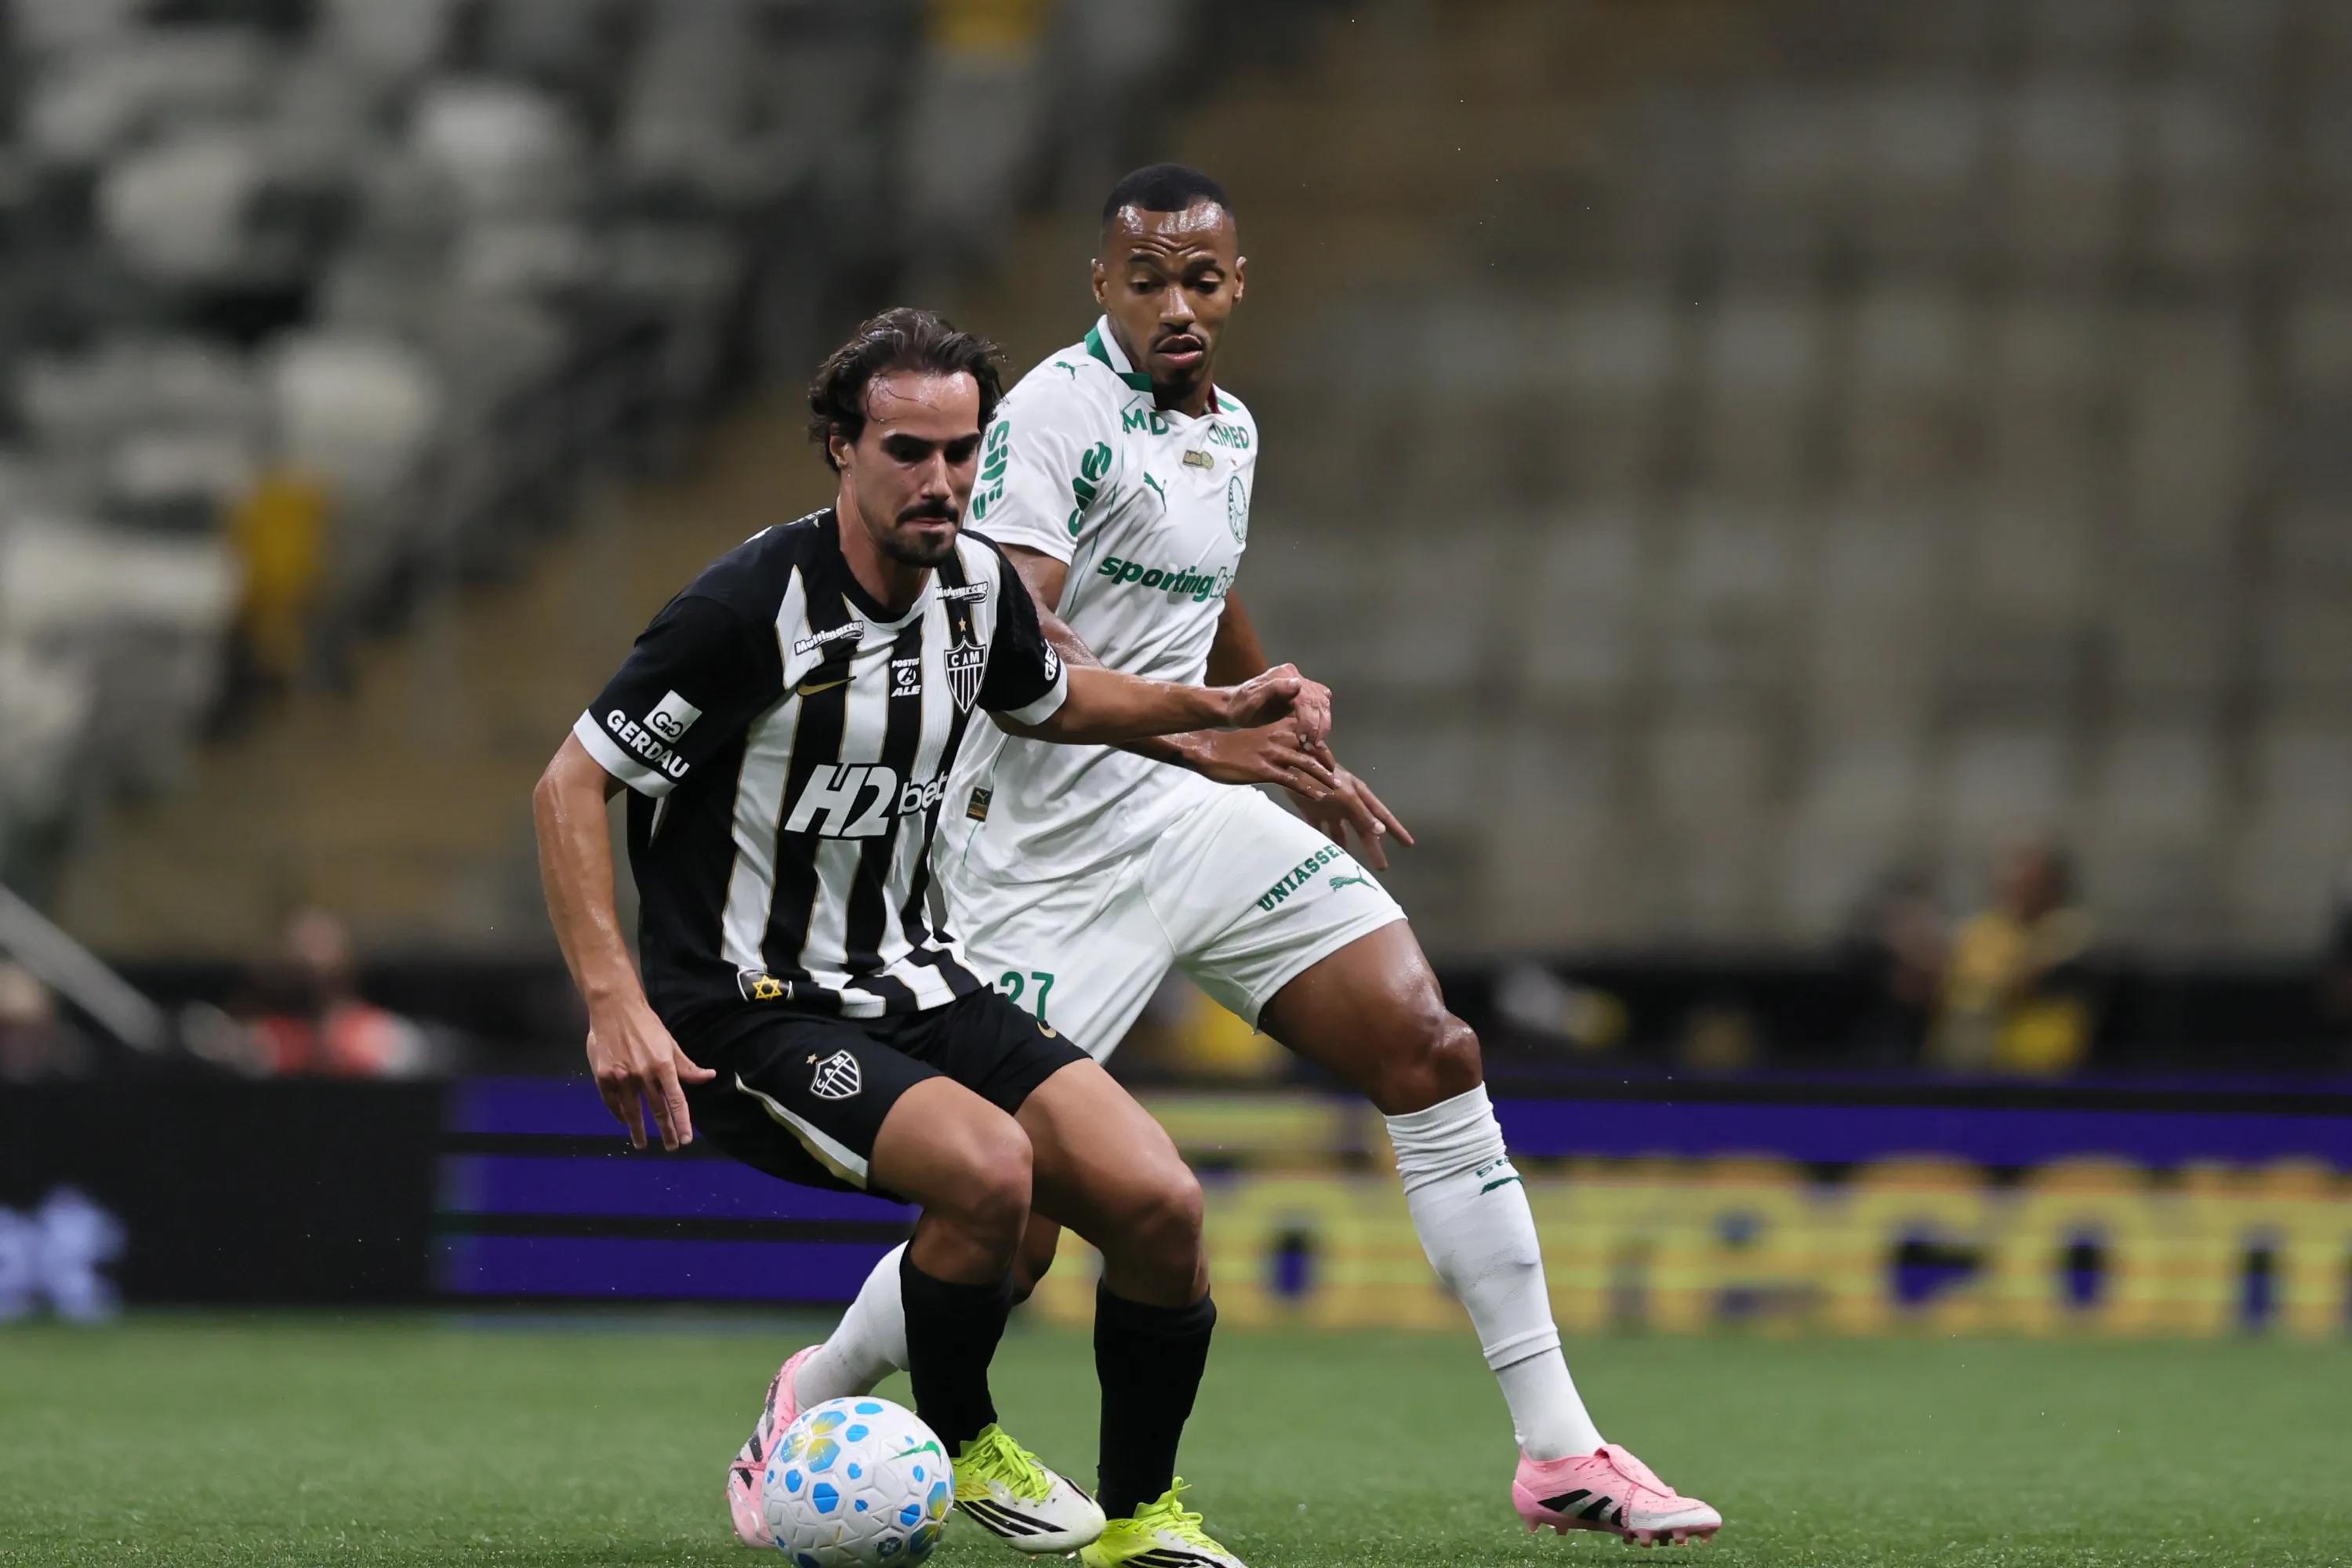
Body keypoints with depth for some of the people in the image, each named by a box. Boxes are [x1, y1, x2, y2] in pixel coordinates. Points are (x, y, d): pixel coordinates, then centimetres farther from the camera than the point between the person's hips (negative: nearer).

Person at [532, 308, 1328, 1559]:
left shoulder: (975, 582, 2)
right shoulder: (752, 608, -19)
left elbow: (1048, 702, 26)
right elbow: (570, 784, -15)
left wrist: (1220, 706, 12)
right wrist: (614, 1003, -24)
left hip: (913, 983, 7)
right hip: (755, 1018, -7)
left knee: (1158, 1203, -12)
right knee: (988, 1166, -32)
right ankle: (958, 1445, -3)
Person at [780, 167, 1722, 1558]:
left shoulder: (1229, 428, 12)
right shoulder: (1059, 411, -15)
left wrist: (1305, 759, 38)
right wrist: (1193, 738, -37)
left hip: (1195, 813, 7)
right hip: (1049, 845, -7)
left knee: (1432, 1048, -6)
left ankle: (1558, 1450, -3)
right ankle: (822, 1390, 21)